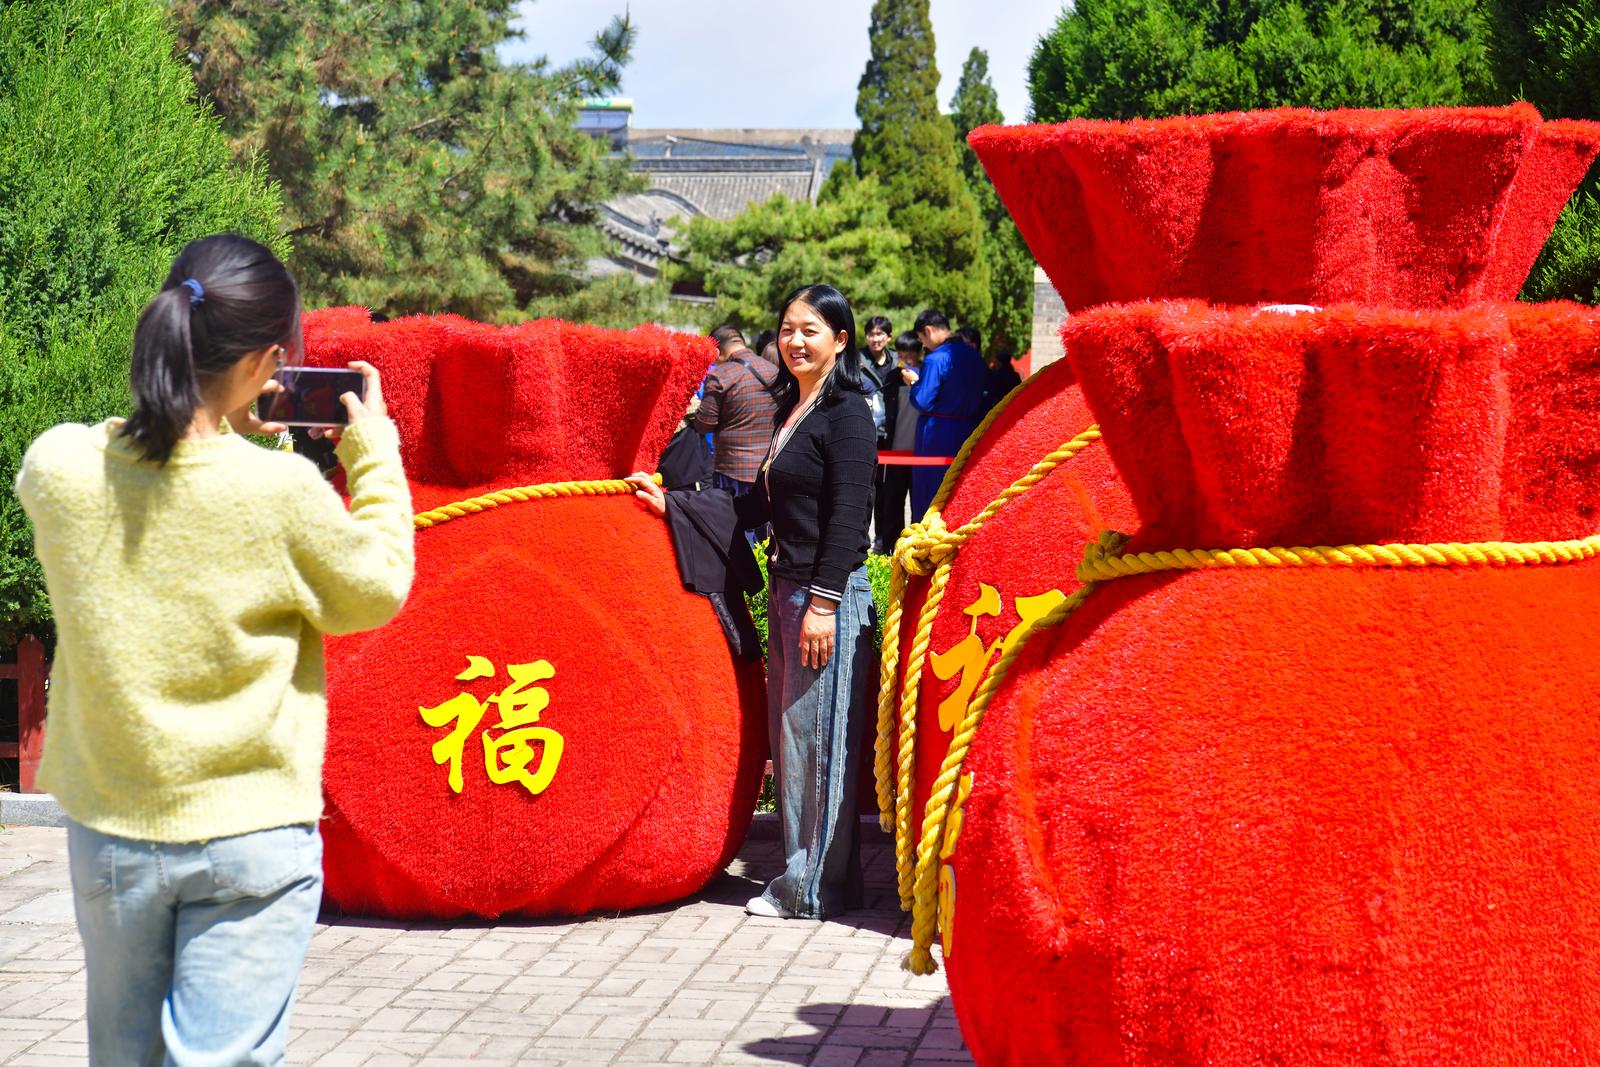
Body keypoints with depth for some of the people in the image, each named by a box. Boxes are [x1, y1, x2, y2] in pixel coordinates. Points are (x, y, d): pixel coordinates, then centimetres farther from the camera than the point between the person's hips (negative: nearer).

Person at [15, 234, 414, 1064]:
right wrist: (375, 458, 9)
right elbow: (375, 592, -1)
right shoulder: (282, 491, -20)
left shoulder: (57, 468, -10)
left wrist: (215, 428, 10)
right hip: (251, 836, -4)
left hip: (108, 832, 4)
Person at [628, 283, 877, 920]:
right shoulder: (793, 409, 16)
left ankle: (817, 887, 5)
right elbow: (762, 505, 21)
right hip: (786, 589, 9)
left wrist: (823, 602, -20)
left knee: (816, 737, -3)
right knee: (788, 736, 12)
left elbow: (847, 515, -16)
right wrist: (673, 505, 20)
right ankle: (797, 876, 20)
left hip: (829, 595, -9)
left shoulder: (846, 414, -10)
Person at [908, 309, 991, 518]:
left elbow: (922, 401, -17)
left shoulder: (936, 359, -16)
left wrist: (914, 383, 0)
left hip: (937, 437, -7)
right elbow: (986, 391, 11)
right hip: (968, 432, 7)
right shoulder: (974, 356, 6)